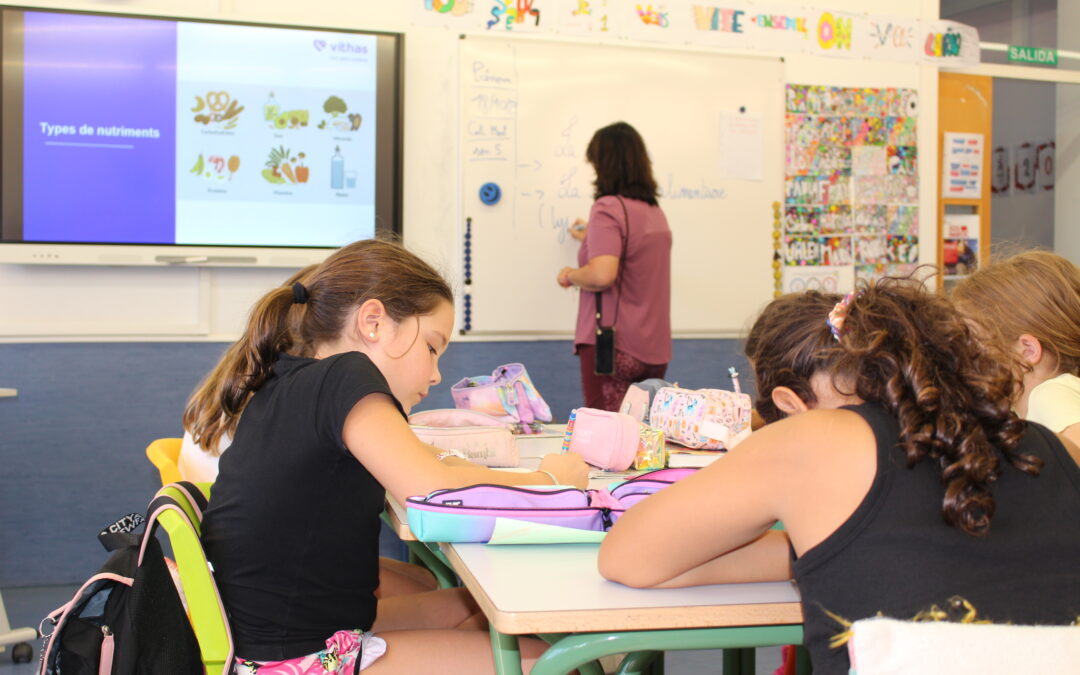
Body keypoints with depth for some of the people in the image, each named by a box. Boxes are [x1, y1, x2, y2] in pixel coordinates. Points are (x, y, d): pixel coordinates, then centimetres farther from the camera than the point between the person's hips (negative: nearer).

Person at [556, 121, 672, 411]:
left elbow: (602, 275, -24)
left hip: (612, 344, -8)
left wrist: (570, 275, -4)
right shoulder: (655, 211, 11)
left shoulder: (608, 207, -12)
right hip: (655, 350, 8)